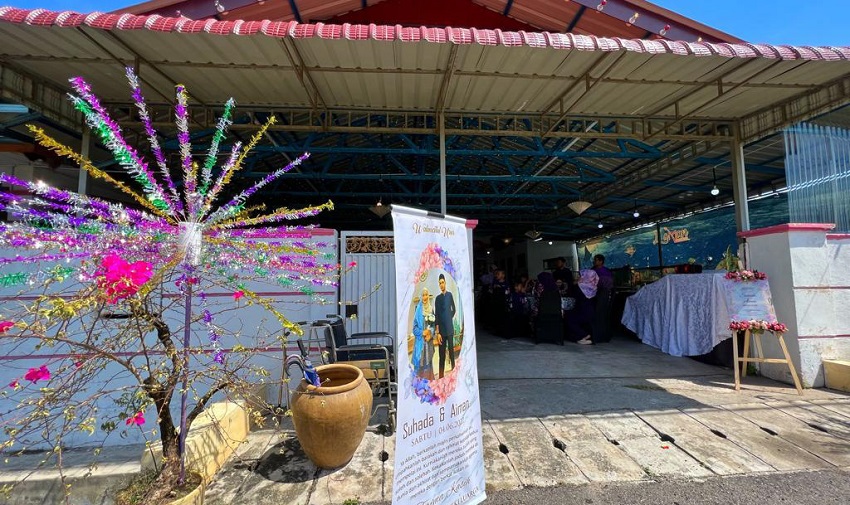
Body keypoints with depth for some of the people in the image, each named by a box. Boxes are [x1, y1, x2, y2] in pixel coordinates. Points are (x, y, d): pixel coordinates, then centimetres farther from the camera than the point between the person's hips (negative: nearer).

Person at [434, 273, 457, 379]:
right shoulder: (437, 298, 1)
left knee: (451, 351, 2)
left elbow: (454, 310, 16)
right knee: (442, 355, 4)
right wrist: (437, 332, -7)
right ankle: (441, 375, 10)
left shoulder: (450, 295, 4)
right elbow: (436, 317, -2)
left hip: (450, 329, 0)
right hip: (441, 331, 0)